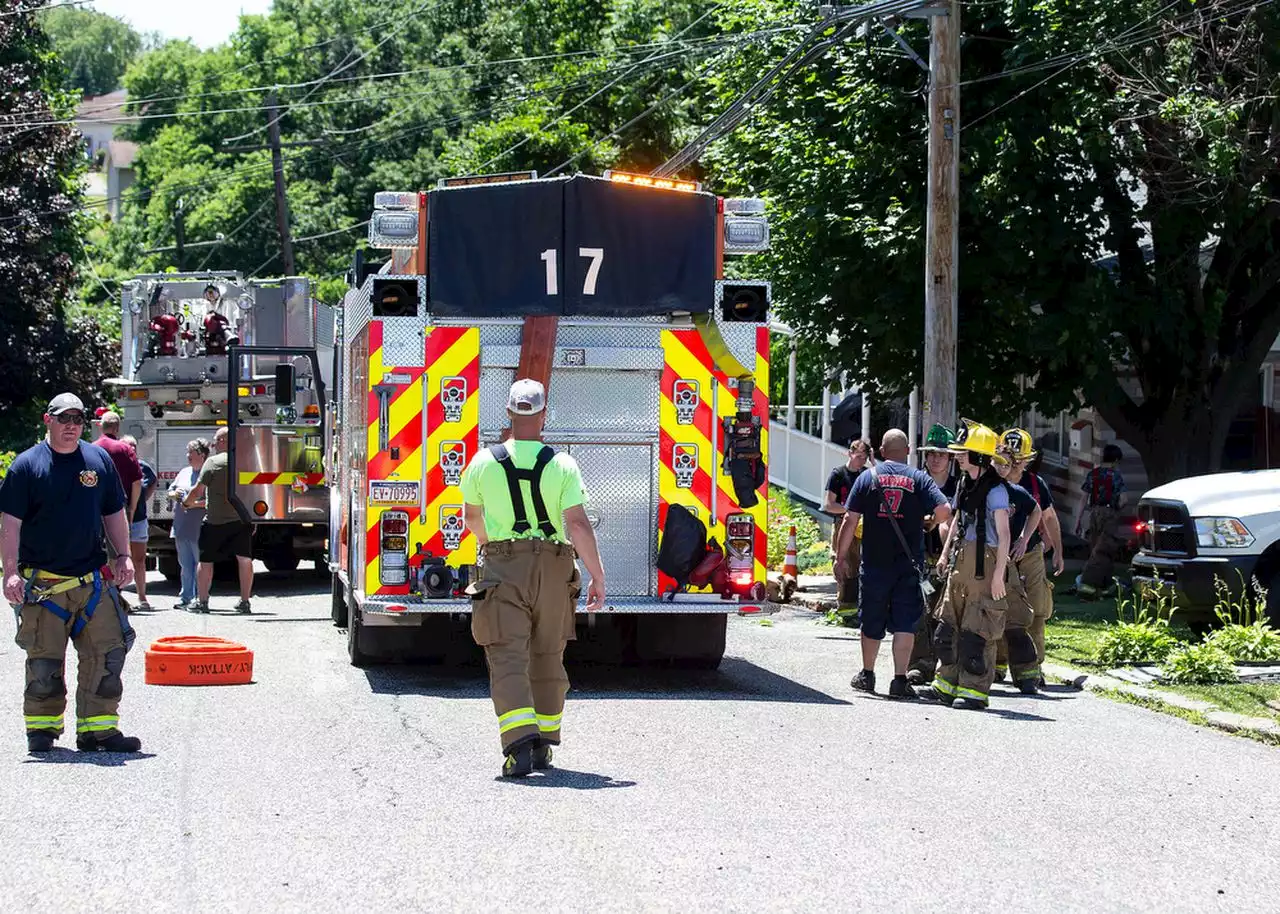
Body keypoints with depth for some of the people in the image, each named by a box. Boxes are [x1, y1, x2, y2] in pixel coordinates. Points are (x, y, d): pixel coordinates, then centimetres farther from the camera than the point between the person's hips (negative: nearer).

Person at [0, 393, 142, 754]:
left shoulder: (99, 460, 10)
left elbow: (114, 513, 18)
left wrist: (123, 556, 8)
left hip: (93, 582, 4)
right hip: (43, 585, -3)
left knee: (107, 655, 0)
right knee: (44, 661, 1)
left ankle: (98, 728, 7)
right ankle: (42, 727, 13)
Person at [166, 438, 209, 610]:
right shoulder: (184, 472, 16)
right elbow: (170, 491, 24)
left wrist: (193, 504, -21)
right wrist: (175, 495, 1)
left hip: (199, 529, -8)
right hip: (181, 528, 8)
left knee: (201, 564, -3)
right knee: (185, 565, 13)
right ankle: (186, 597, 20)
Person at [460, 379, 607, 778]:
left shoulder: (484, 462, -1)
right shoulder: (562, 465, -5)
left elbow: (471, 516, 15)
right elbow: (578, 524, -13)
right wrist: (597, 577, -7)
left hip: (502, 567, -1)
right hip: (553, 567, 1)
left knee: (508, 659, -6)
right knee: (548, 659, 16)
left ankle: (519, 745, -21)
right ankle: (544, 742, 22)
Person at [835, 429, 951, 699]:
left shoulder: (868, 477, 1)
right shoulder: (919, 479, -1)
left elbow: (850, 519, -2)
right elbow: (944, 511, -12)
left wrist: (842, 555, 5)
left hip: (874, 563, 1)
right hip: (909, 565, -1)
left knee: (871, 623, 14)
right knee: (905, 623, 1)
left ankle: (867, 675, 27)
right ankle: (900, 680, -6)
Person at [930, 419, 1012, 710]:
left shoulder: (994, 489, -13)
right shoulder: (964, 484, 13)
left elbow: (1003, 534, -16)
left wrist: (999, 573, -20)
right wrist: (945, 554, 21)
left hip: (985, 563, -9)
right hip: (961, 560, 9)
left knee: (977, 632, -6)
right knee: (948, 626, 13)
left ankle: (974, 690, -1)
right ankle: (947, 684, 23)